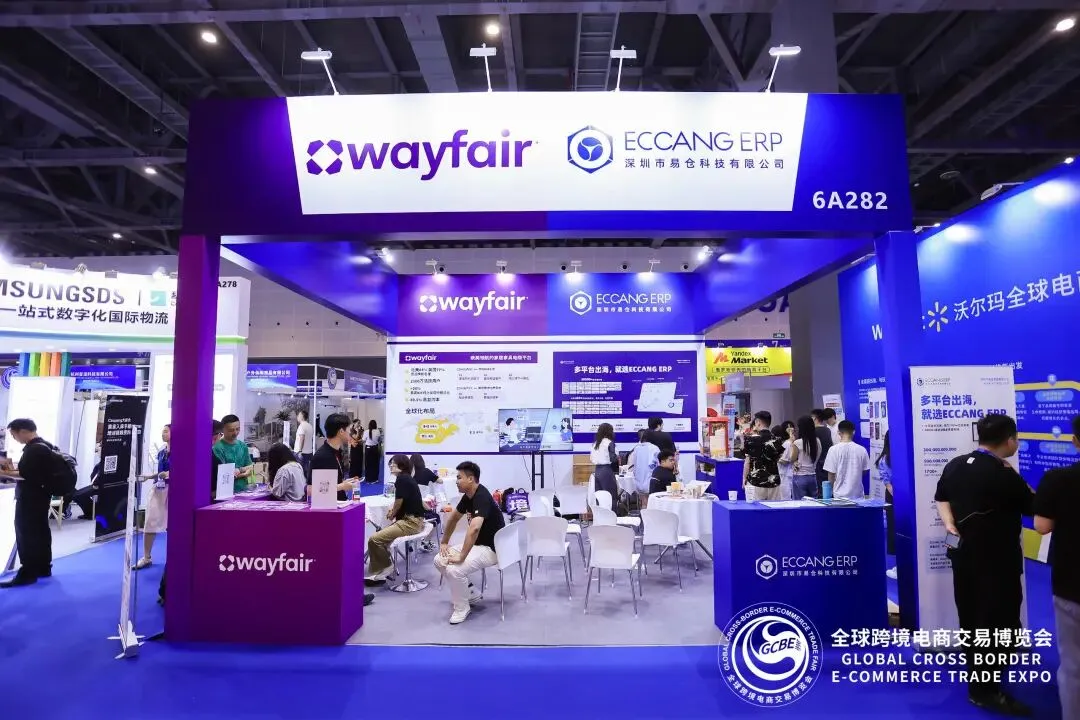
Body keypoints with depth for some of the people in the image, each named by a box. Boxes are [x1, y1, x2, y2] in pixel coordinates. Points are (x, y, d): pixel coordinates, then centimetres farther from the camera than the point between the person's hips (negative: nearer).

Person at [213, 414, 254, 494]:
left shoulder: (243, 445, 9)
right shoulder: (217, 448, -7)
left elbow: (250, 469, 7)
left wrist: (237, 472, -9)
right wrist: (242, 469, -2)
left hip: (243, 490, 4)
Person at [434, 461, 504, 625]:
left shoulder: (482, 497, -28)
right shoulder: (468, 496, 2)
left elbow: (474, 529, -42)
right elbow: (454, 518, 19)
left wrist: (461, 557, -39)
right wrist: (444, 542, 16)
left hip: (491, 549, -10)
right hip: (477, 545, 10)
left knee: (454, 569, -28)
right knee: (439, 561, 4)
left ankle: (462, 607, -2)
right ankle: (471, 593, 16)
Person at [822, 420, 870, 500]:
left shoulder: (834, 449, -10)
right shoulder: (861, 450, -6)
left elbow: (831, 474, -6)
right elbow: (864, 471, 6)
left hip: (840, 495, -2)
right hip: (858, 494, 2)